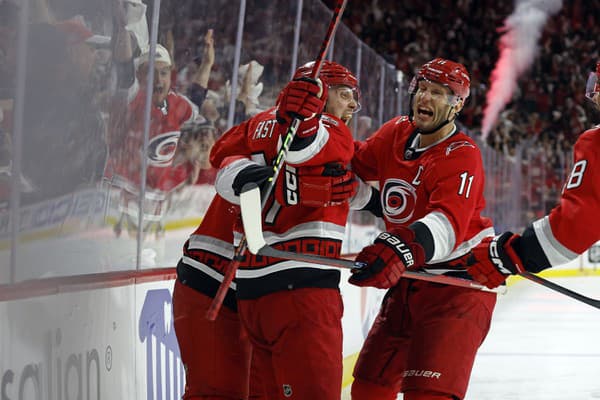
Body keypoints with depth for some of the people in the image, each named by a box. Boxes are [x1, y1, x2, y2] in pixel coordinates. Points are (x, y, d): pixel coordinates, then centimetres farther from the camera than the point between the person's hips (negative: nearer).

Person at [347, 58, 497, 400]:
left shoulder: (462, 156, -18)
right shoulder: (395, 135, 4)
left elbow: (447, 224, -35)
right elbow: (354, 164, 22)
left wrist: (403, 248, -52)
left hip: (459, 284, -8)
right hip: (407, 283, 8)